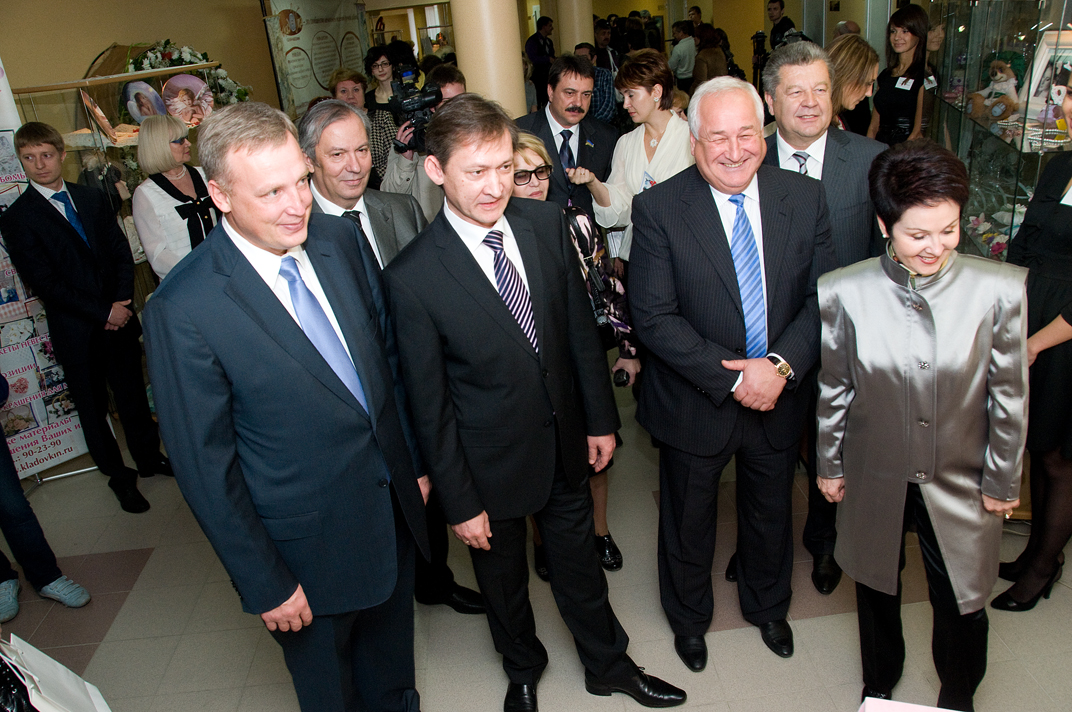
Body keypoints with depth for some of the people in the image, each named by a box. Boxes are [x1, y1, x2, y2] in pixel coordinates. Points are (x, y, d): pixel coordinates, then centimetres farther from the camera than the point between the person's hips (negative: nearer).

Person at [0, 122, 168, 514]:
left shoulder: (92, 199, 7)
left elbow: (122, 252, 6)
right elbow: (45, 282, -12)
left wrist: (122, 302, -9)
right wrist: (102, 313, -15)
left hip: (119, 318, 3)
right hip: (76, 332, -3)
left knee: (133, 393, 15)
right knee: (93, 407, 10)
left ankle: (149, 457, 35)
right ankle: (119, 476, 26)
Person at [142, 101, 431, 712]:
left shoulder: (341, 238, -8)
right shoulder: (182, 311, -23)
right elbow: (205, 466, -16)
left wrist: (413, 462, 9)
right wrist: (265, 583, -10)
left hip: (395, 507, 5)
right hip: (310, 550, -4)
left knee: (393, 659, 29)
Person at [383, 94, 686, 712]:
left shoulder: (547, 224, -9)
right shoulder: (412, 277, -22)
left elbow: (581, 327, 1)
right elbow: (430, 401, -15)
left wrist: (601, 419, 4)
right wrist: (460, 501, -10)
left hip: (567, 443, 3)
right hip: (493, 463, -3)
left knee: (579, 562, 23)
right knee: (504, 577, 22)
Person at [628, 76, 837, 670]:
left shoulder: (805, 198, -6)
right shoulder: (658, 209, -16)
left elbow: (822, 298, -6)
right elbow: (653, 316, -19)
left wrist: (781, 365, -22)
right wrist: (732, 377, -24)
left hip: (779, 398, 3)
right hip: (695, 404, -3)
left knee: (770, 515, 25)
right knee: (688, 522, 19)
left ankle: (767, 606, 56)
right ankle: (689, 616, 50)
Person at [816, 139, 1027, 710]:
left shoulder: (999, 289, -16)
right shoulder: (844, 292, -15)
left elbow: (1009, 394, -6)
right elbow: (834, 388, -3)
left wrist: (1002, 478, 1)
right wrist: (829, 464, 5)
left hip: (961, 484, 0)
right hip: (873, 479, 1)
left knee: (963, 609, 15)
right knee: (876, 594, 22)